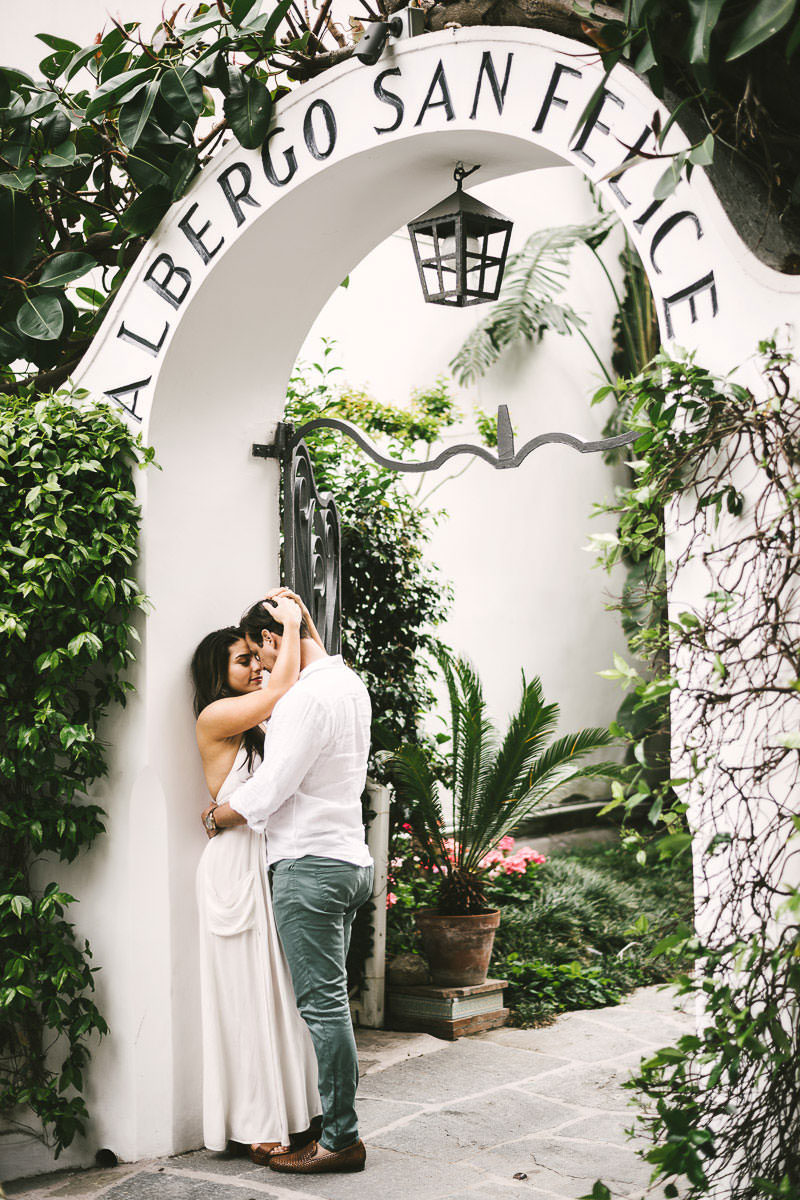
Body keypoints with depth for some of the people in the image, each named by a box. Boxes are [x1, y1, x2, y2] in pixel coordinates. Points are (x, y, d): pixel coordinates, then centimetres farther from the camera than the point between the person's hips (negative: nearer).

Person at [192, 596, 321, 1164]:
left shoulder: (259, 727, 17)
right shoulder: (216, 717, -6)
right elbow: (283, 688, -14)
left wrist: (299, 622, 12)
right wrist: (290, 623, -4)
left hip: (277, 862, 8)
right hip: (239, 864, -8)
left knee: (287, 988, 8)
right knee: (252, 993, -4)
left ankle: (292, 1111, 15)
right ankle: (258, 1126, 2)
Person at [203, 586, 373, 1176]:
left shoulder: (307, 697, -18)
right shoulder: (351, 684, 11)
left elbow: (269, 789, -16)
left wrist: (215, 817, 0)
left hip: (310, 866, -10)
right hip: (349, 858, 10)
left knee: (324, 1003, -4)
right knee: (330, 1000, 15)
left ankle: (340, 1138, 2)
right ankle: (337, 1122, 21)